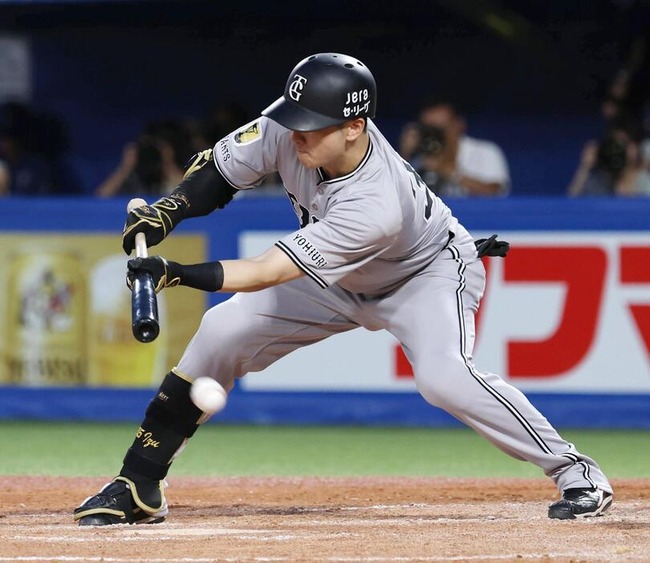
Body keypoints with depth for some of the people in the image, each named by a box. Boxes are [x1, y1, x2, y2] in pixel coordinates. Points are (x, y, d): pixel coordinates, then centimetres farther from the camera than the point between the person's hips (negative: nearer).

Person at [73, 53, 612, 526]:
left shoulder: (375, 207, -43)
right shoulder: (290, 128, -27)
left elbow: (268, 272, -43)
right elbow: (221, 170, -9)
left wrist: (178, 274, -52)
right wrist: (166, 212, -27)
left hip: (429, 272, -7)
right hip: (340, 281, 7)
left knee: (444, 378, -33)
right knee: (222, 331, -6)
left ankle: (573, 470, -16)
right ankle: (139, 487, 3)